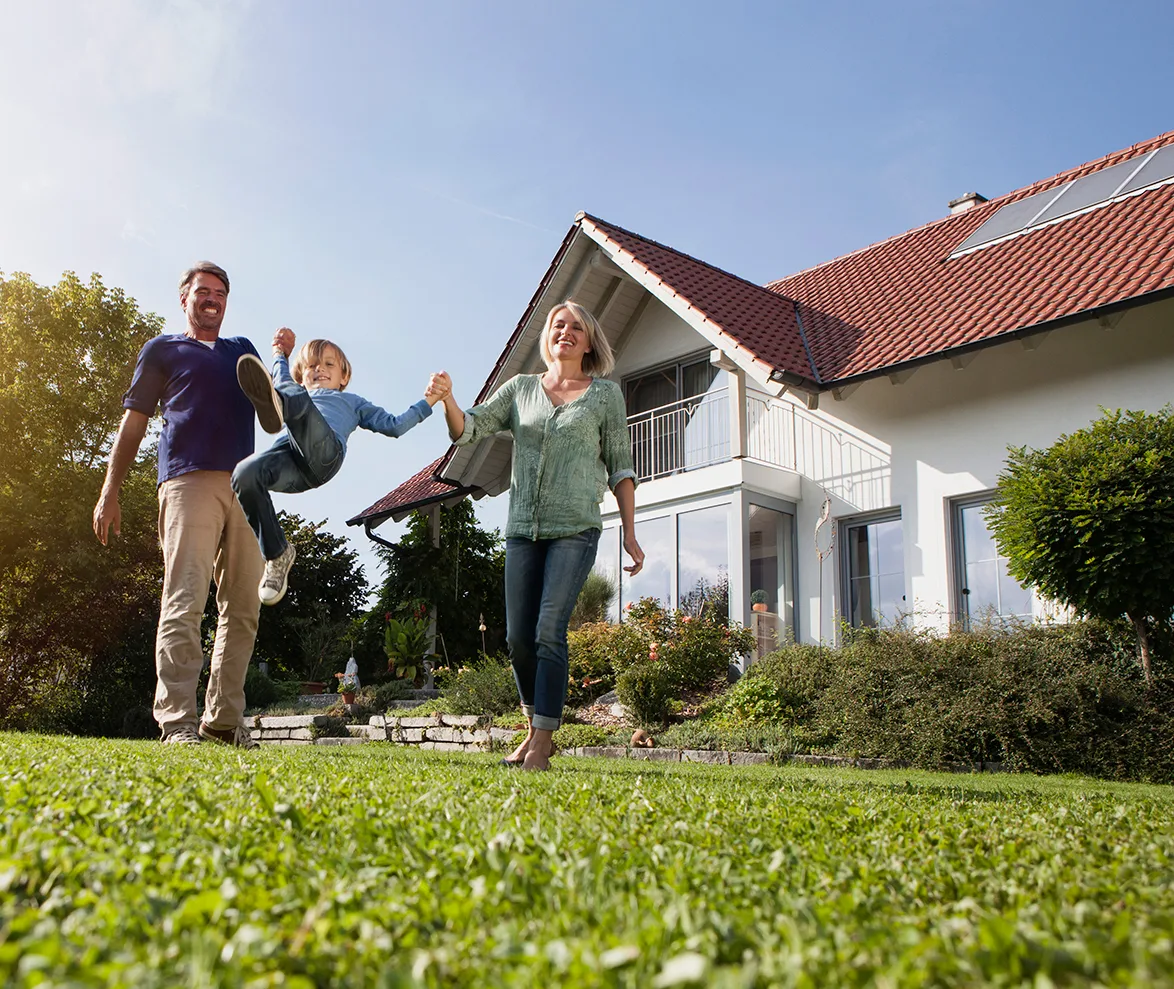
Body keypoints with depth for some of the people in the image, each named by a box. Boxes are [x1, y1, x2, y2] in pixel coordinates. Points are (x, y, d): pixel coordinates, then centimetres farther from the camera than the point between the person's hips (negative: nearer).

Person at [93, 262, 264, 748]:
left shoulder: (243, 351, 30)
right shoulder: (162, 350, 19)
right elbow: (133, 423, 13)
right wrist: (109, 491, 3)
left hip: (245, 487, 4)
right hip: (189, 482, -4)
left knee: (242, 609, -1)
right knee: (185, 602, -15)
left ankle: (224, 720, 4)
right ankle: (177, 720, -18)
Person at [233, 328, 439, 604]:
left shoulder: (352, 401, 43)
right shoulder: (296, 390, 51)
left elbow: (394, 425, 34)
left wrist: (429, 400, 30)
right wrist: (281, 353, 65)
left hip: (324, 454, -3)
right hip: (287, 452, 3)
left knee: (296, 398, -33)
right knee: (244, 475, -31)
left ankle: (274, 402, -73)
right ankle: (276, 553, -17)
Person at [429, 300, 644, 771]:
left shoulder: (606, 394, 7)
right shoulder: (521, 387, 13)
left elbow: (621, 467, 7)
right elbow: (469, 428, 6)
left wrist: (629, 533, 1)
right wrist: (446, 399, -16)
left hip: (574, 529, -3)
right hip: (522, 529, 3)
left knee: (549, 632, -14)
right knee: (518, 638, 4)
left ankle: (541, 745, -9)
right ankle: (534, 727, 22)